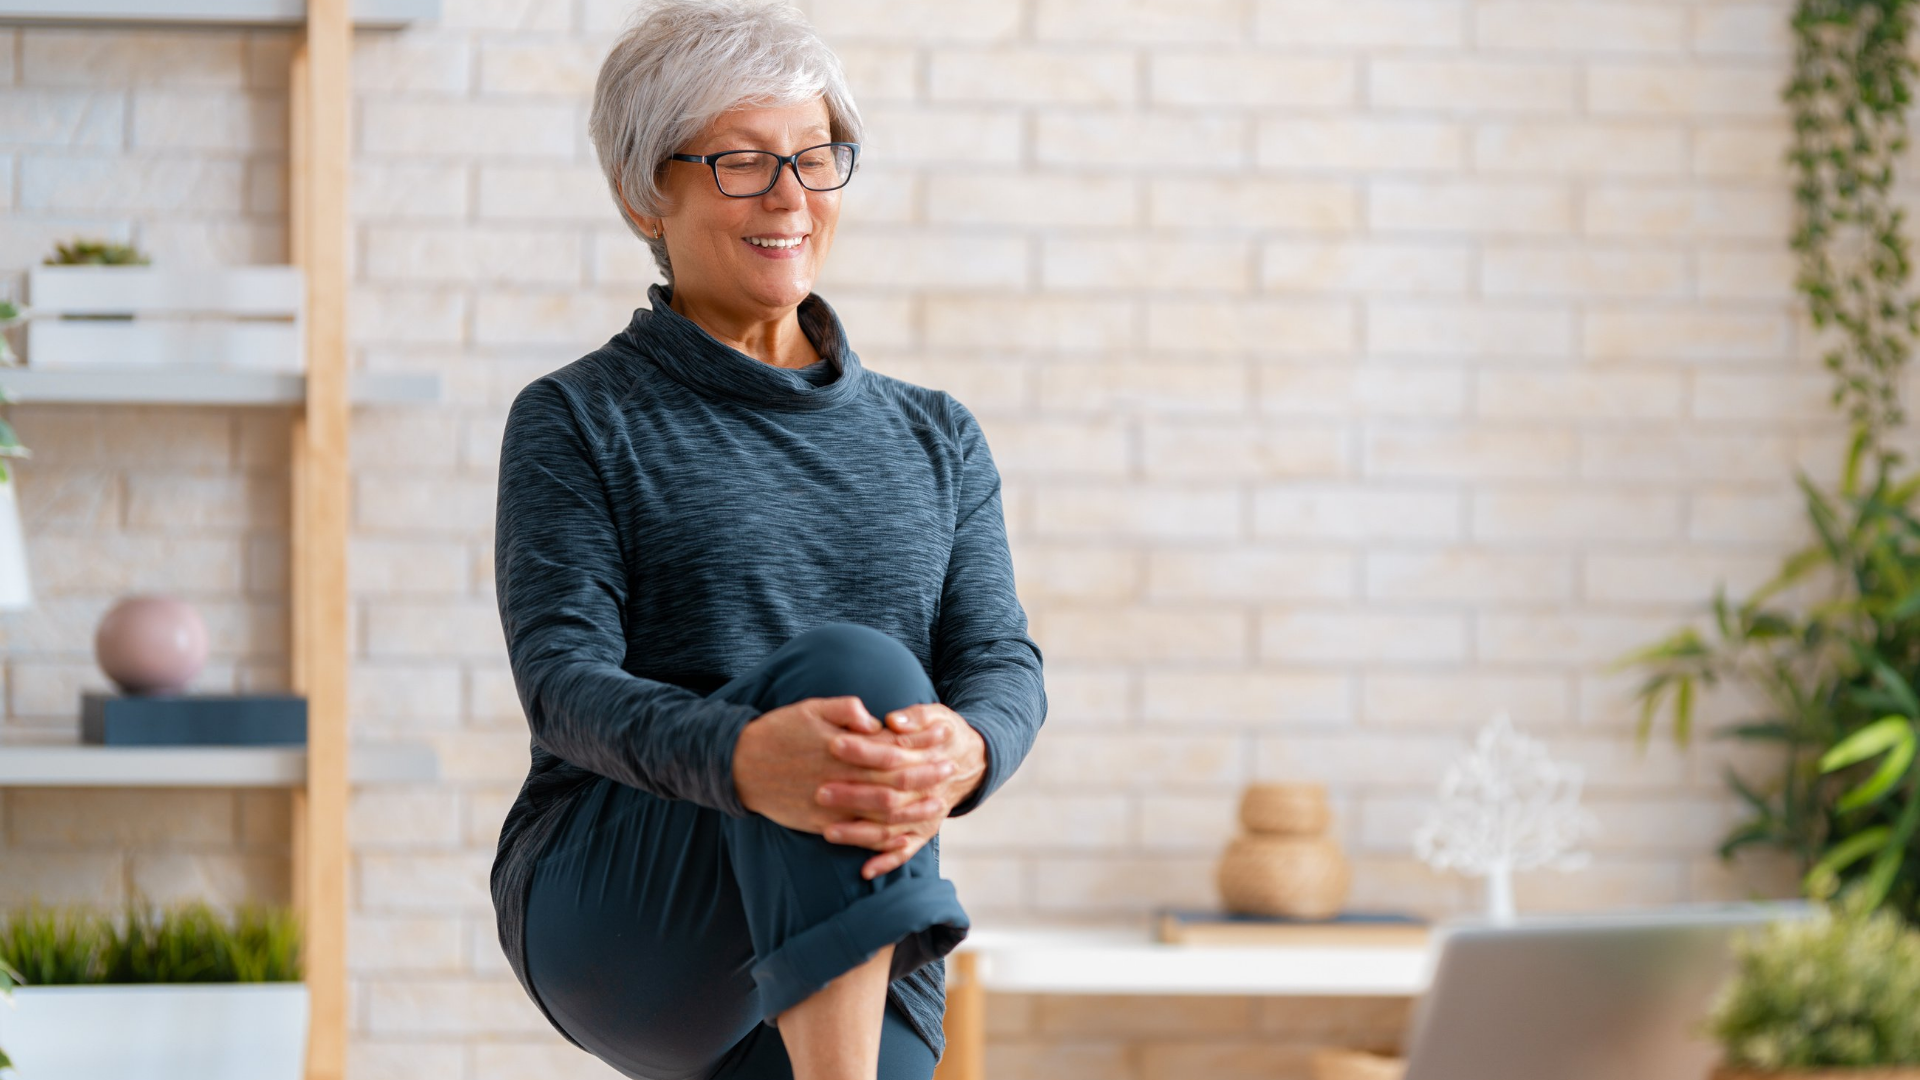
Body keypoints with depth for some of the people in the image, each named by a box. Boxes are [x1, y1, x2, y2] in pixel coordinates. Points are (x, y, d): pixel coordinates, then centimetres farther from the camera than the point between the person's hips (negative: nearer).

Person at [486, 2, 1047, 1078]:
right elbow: (566, 678, -10)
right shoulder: (574, 424, 5)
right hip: (608, 912, -4)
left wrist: (960, 754, -24)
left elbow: (1004, 662, 4)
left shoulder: (936, 437, 18)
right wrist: (743, 759, -34)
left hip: (853, 963, 4)